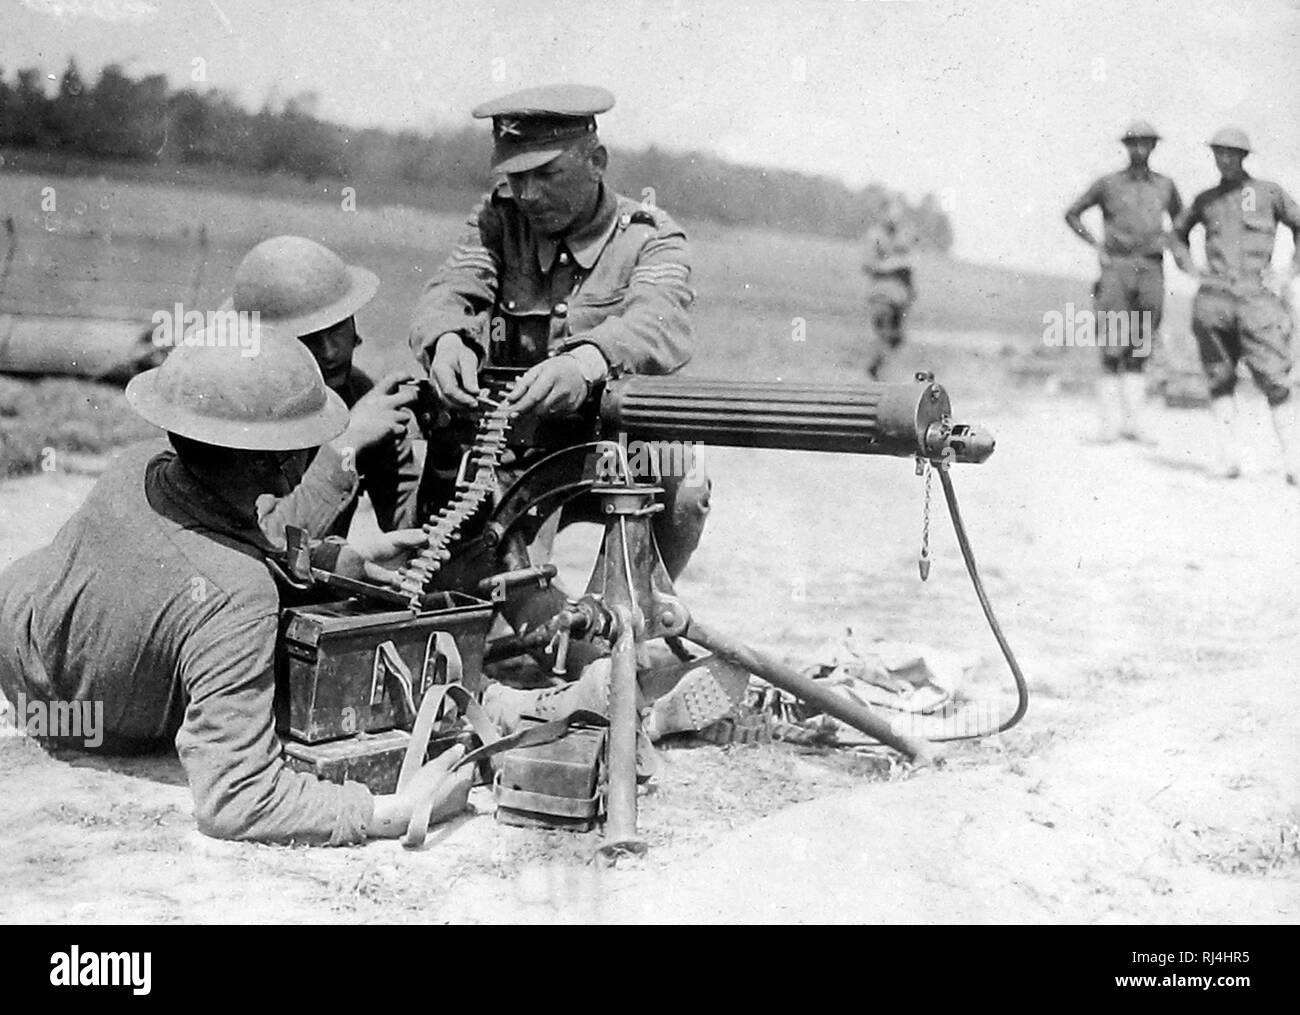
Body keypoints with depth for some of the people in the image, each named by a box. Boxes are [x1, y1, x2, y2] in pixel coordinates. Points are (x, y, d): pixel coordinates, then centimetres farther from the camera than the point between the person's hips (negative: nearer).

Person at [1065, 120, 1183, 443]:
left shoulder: (1164, 185, 10)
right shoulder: (1108, 184, 2)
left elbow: (1180, 220, 26)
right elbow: (1072, 213, 10)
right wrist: (1096, 246, 0)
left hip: (1151, 271, 3)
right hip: (1116, 270, -2)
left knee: (1139, 348, 4)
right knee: (1112, 346, -6)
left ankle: (1134, 422, 8)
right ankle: (1110, 422, -2)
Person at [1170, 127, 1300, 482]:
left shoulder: (1268, 193, 7)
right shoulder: (1205, 200, 15)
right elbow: (1178, 231, 31)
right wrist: (1190, 267, 15)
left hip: (1257, 296, -3)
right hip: (1214, 298, 3)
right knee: (1220, 380, 1)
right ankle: (1228, 456, 3)